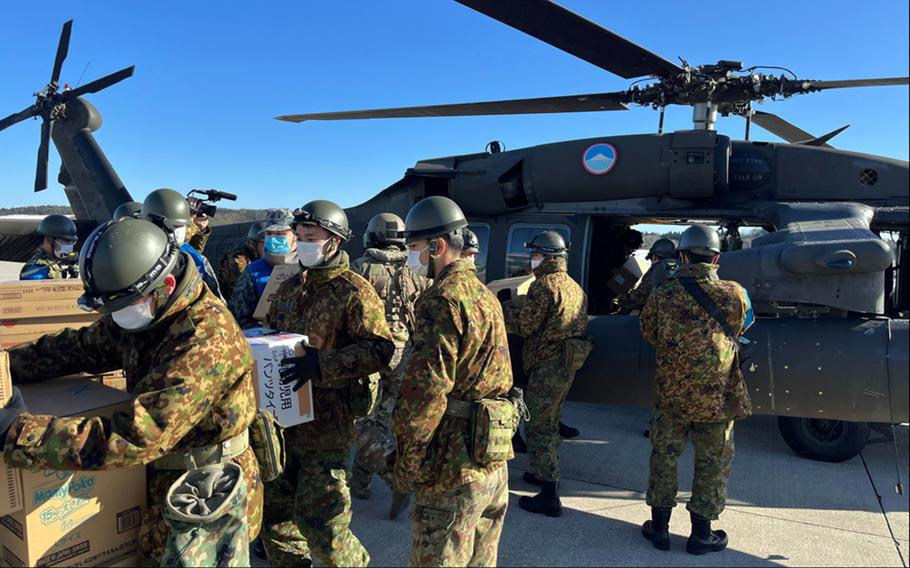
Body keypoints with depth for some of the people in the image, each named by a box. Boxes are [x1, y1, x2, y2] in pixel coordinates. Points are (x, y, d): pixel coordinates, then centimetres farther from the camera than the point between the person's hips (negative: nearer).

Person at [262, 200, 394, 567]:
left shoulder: (354, 291, -10)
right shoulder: (288, 289, 12)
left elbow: (379, 349, -20)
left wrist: (321, 365, -26)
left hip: (327, 423, -7)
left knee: (319, 523, -1)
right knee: (275, 512, 16)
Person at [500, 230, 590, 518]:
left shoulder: (546, 284, -15)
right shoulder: (574, 286, 14)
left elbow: (523, 324, -17)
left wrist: (504, 303, -1)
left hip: (548, 364, -10)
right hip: (567, 364, 10)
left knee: (538, 427, -3)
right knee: (550, 423, 23)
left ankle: (549, 497, -1)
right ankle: (547, 474, 37)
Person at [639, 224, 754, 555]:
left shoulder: (662, 295, -10)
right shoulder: (734, 294, -10)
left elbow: (649, 334, 5)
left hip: (670, 392, 1)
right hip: (717, 395, 0)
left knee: (664, 456, 15)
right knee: (712, 463, 14)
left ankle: (659, 526, 26)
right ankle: (701, 533, 25)